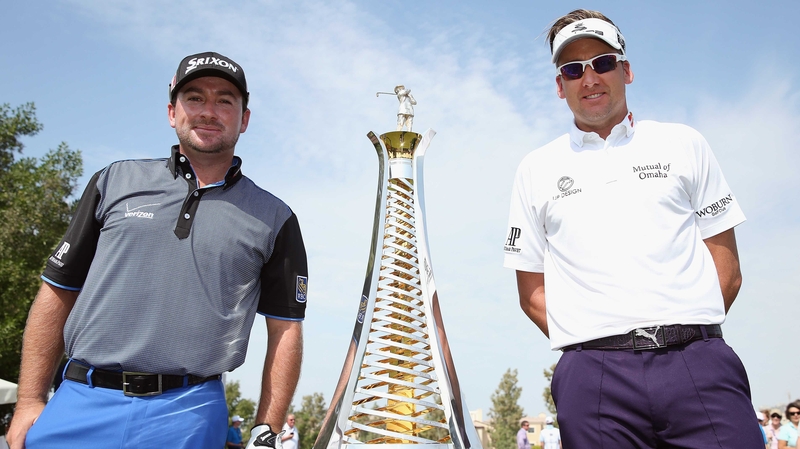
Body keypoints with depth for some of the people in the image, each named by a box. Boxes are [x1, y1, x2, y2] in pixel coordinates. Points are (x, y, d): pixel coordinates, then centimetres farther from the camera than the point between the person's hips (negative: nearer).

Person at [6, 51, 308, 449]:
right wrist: (30, 401, 5)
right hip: (78, 405, 1)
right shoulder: (115, 181, 8)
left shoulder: (273, 218, 5)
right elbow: (58, 289, 9)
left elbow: (285, 329, 4)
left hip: (186, 417, -1)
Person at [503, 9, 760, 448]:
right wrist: (596, 343, 0)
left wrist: (684, 331, -1)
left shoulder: (682, 144, 13)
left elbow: (727, 271, 11)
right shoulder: (535, 169, 11)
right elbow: (532, 292, 11)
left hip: (698, 363, 1)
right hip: (593, 376, 0)